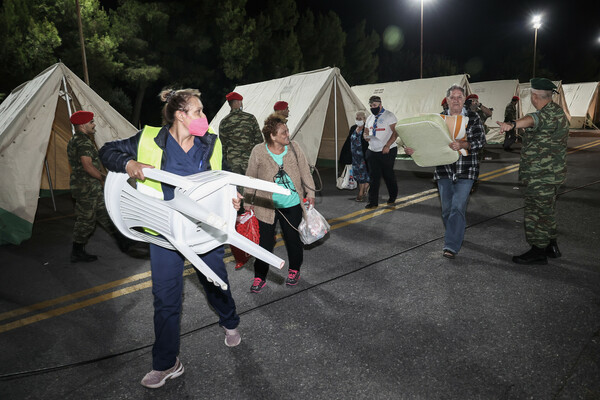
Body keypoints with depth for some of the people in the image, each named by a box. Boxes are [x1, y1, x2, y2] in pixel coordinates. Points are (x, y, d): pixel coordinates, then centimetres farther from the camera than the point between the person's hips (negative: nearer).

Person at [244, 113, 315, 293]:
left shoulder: (294, 147, -3)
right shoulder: (258, 151, -8)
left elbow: (305, 171, 7)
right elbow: (251, 178, 2)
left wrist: (310, 192, 7)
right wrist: (247, 202, 5)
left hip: (292, 205, 2)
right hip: (266, 206, -1)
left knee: (292, 238, 12)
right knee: (264, 242, 2)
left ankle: (294, 270, 36)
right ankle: (259, 277, 20)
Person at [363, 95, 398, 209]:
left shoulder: (389, 115, -3)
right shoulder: (370, 118, 15)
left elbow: (395, 132, -9)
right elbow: (365, 132, 23)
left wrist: (387, 146, -18)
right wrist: (366, 136, -3)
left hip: (387, 151, -5)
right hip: (372, 151, 5)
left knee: (388, 175, 5)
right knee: (374, 176, 0)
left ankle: (393, 197, 27)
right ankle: (373, 201, 3)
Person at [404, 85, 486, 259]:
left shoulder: (473, 117, 0)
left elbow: (480, 141, -9)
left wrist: (462, 144, -29)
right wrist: (412, 149, -16)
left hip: (465, 171, -3)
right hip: (444, 170, 3)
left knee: (458, 207, -10)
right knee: (446, 208, 10)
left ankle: (451, 246, -6)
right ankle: (456, 237, 31)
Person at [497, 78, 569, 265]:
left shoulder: (549, 114, -23)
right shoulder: (557, 110, 12)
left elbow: (534, 119, -46)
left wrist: (512, 124, -64)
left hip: (541, 176, -11)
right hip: (551, 172, 11)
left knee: (537, 211, -4)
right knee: (547, 209, 19)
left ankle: (538, 251, 4)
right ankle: (551, 246, 31)